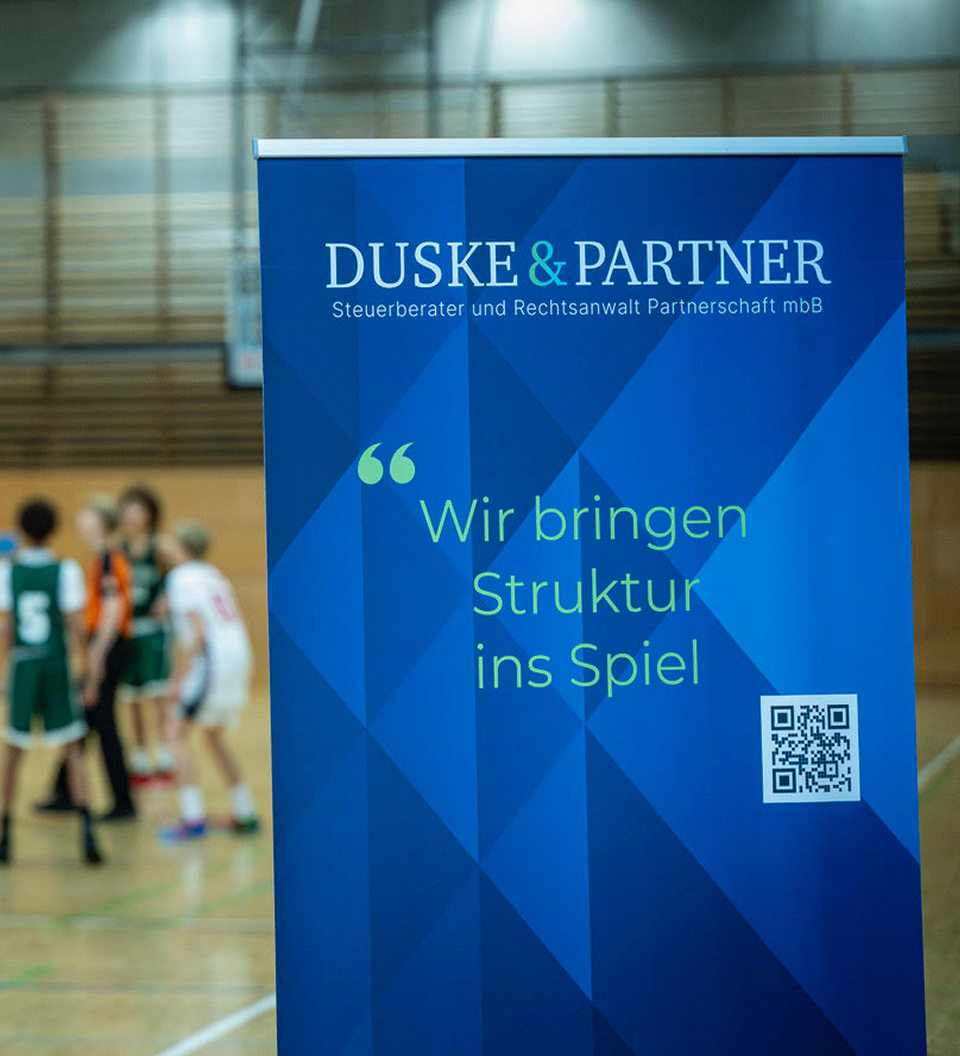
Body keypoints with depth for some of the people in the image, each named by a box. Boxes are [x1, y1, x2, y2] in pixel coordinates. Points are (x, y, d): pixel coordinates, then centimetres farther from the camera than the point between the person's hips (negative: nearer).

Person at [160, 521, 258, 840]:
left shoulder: (182, 577, -6)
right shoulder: (213, 575, 19)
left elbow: (197, 634, -15)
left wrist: (180, 680, -15)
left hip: (213, 659, -8)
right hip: (240, 656, 8)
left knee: (178, 732, -3)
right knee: (214, 735, 22)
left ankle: (193, 817, -11)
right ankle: (245, 814, 24)